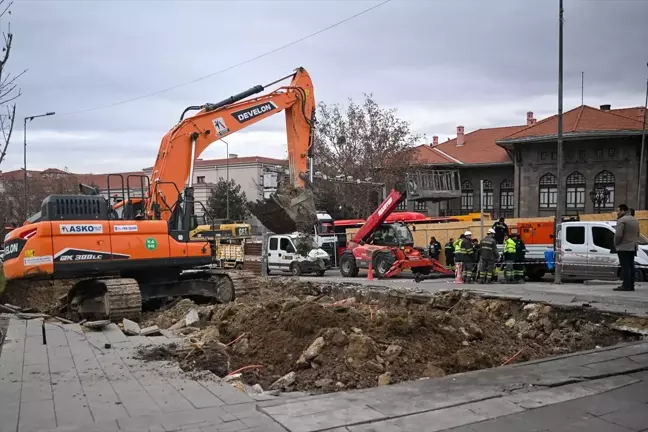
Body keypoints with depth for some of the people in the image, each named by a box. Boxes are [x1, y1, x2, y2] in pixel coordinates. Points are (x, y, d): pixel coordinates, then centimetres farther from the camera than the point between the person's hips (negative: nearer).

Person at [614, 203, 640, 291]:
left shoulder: (621, 220, -12)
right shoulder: (635, 220, 18)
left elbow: (618, 234, -19)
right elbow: (637, 234, 20)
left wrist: (615, 244, -6)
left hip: (623, 247, -9)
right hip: (633, 247, 9)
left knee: (625, 267, -8)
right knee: (631, 267, 11)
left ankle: (626, 286, -9)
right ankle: (631, 285, 12)